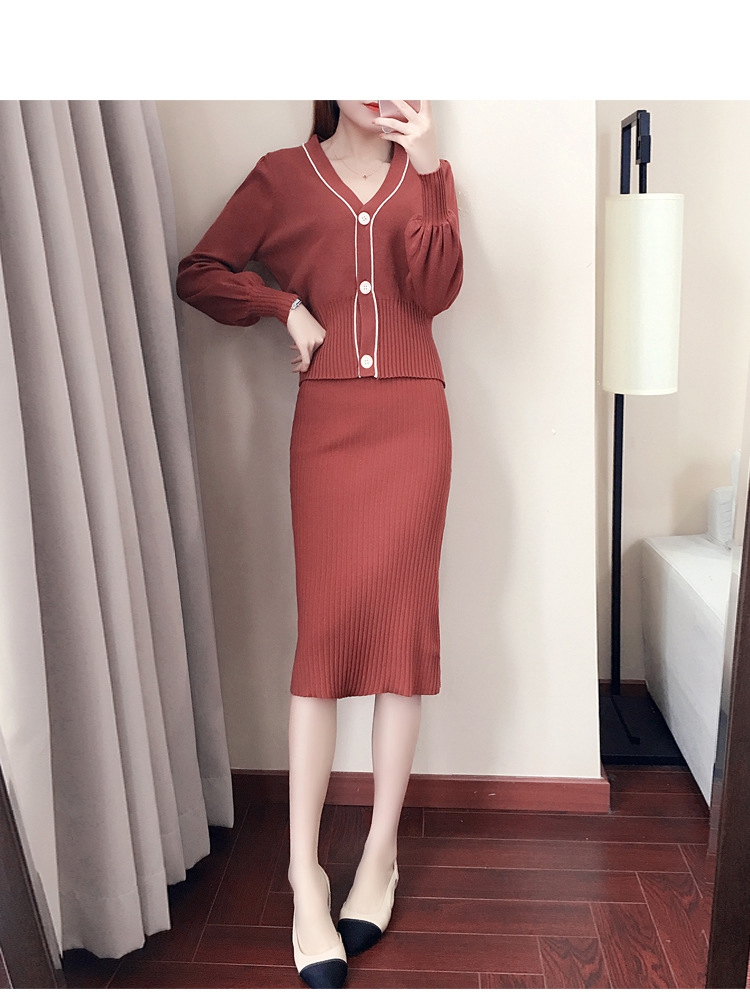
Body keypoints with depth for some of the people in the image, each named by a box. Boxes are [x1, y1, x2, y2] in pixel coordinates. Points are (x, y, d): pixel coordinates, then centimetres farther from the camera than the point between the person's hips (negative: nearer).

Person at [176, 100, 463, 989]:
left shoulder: (426, 175, 16)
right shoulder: (283, 176, 12)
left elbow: (436, 292, 0)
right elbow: (198, 274, 11)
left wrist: (428, 172, -7)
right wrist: (287, 305, -1)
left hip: (412, 421, 2)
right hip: (326, 422, -1)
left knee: (403, 622, -2)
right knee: (326, 629, -8)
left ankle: (381, 853, 11)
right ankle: (305, 876, 1)